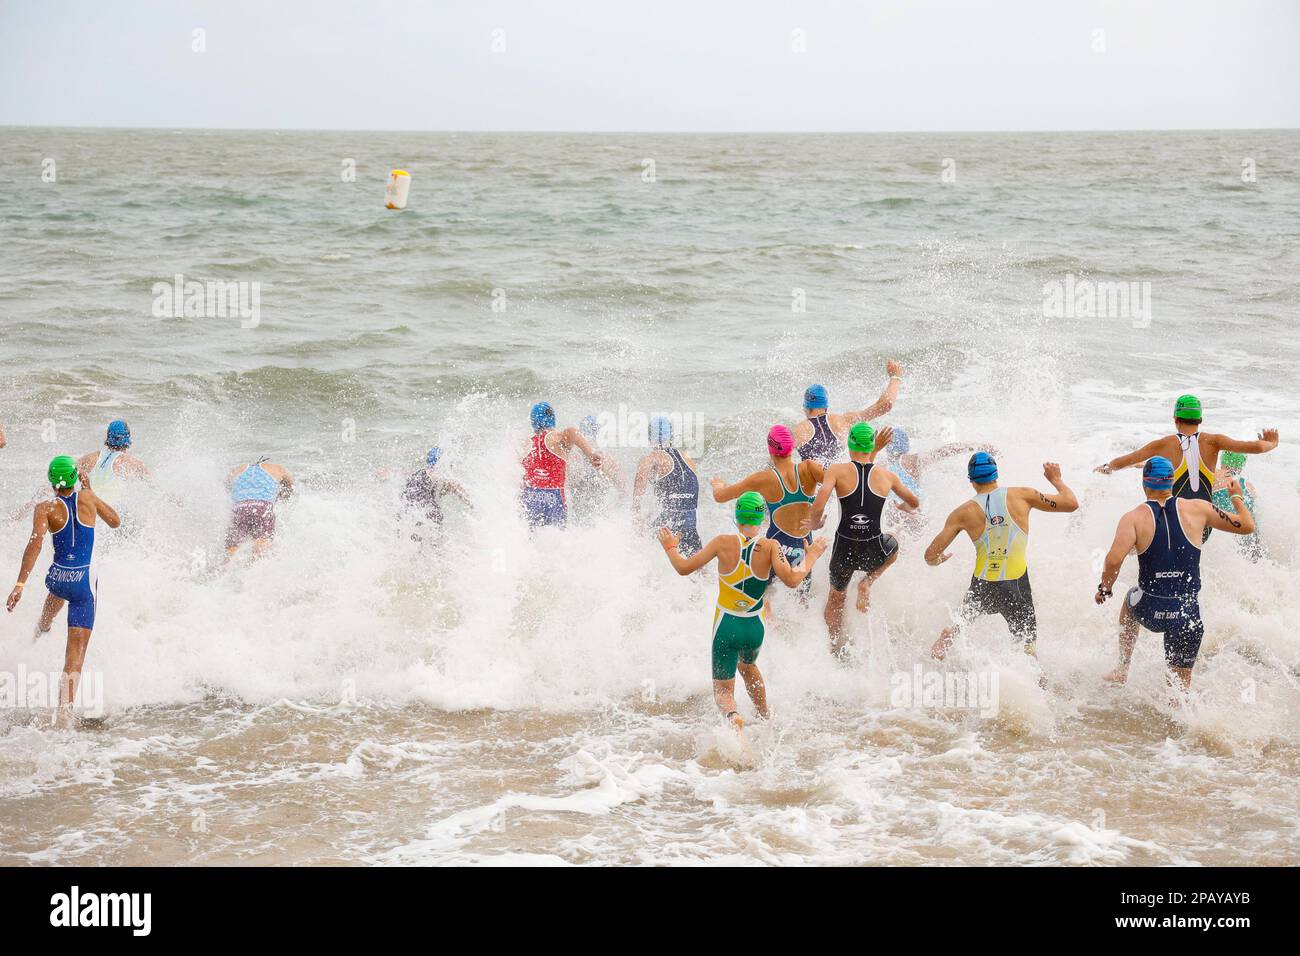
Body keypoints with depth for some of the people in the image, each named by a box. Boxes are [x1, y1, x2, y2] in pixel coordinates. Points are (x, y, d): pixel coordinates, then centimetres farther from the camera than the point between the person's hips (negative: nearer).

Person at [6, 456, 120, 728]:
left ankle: (41, 628, 76)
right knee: (76, 652, -3)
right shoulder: (87, 497, -3)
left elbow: (36, 542, -22)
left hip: (57, 579, 3)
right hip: (85, 583, -3)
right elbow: (115, 521, 14)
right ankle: (65, 709, -18)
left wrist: (20, 584, -26)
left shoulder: (45, 509, -7)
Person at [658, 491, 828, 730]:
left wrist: (670, 547, 10)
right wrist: (811, 556, -7)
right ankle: (766, 720, 46)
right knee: (747, 666, 36)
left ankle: (732, 716, -32)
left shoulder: (724, 543, -11)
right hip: (755, 629, 3)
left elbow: (684, 567, -10)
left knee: (723, 691, 3)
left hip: (726, 627, -3)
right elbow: (791, 579, -23)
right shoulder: (770, 547, -11)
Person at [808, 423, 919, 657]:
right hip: (874, 553, 0)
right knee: (893, 546, 38)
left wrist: (814, 523, 2)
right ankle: (867, 582, 16)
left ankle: (837, 648, 32)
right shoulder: (887, 475, 0)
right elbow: (914, 503, 17)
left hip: (844, 550, 0)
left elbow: (818, 506, -20)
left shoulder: (838, 471, -7)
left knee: (835, 597, 31)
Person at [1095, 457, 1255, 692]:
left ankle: (1122, 670, 40)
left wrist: (1104, 589, -2)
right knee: (1181, 684, 18)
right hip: (1188, 614, 0)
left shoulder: (1134, 518, -6)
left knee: (1131, 600, 38)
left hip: (1149, 611, 0)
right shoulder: (1197, 509, -1)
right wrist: (1237, 497, 26)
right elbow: (1247, 525, 7)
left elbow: (1114, 559, -20)